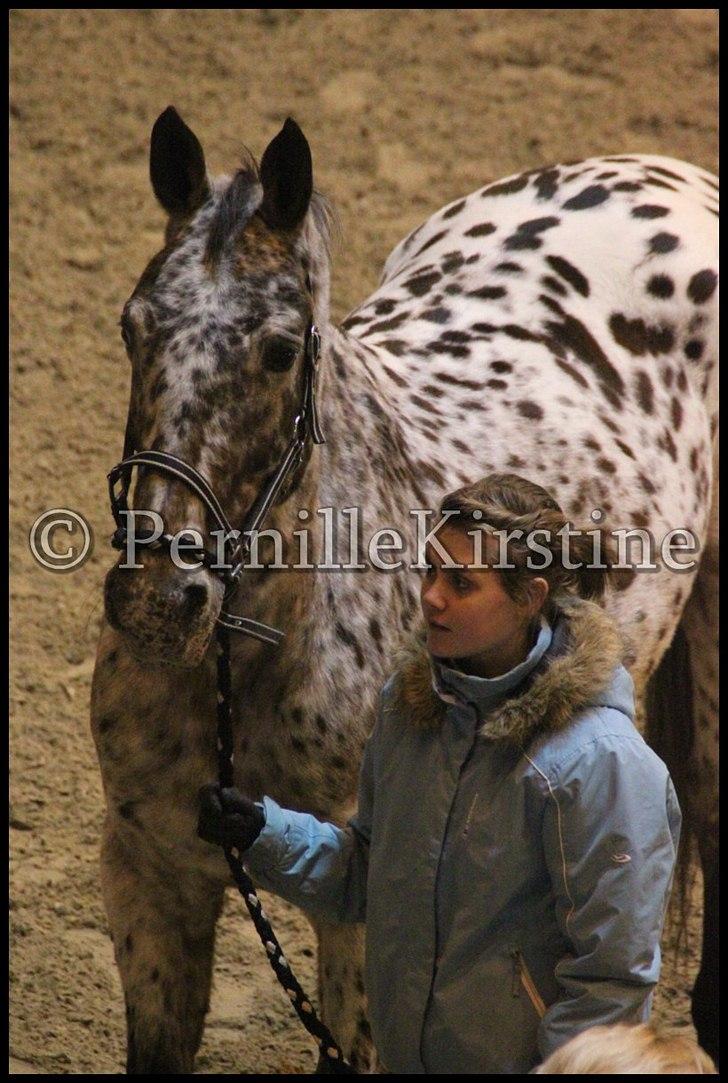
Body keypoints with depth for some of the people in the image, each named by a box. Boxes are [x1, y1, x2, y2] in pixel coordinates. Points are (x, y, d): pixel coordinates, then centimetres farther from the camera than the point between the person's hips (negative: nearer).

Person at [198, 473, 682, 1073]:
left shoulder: (600, 762, -23)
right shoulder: (409, 702, -1)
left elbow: (612, 976, -21)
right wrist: (267, 832, -3)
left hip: (521, 1059, -7)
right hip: (406, 1056, 7)